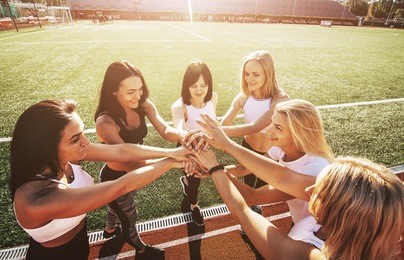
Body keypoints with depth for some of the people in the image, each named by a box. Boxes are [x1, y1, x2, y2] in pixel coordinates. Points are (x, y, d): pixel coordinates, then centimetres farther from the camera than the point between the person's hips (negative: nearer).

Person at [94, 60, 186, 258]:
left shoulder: (144, 105, -18)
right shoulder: (105, 121, -36)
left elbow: (165, 130, -28)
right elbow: (128, 161, -44)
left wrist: (183, 136, -52)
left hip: (134, 172, 6)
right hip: (115, 178, -5)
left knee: (119, 205, 35)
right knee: (130, 215, 21)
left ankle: (110, 229, 70)